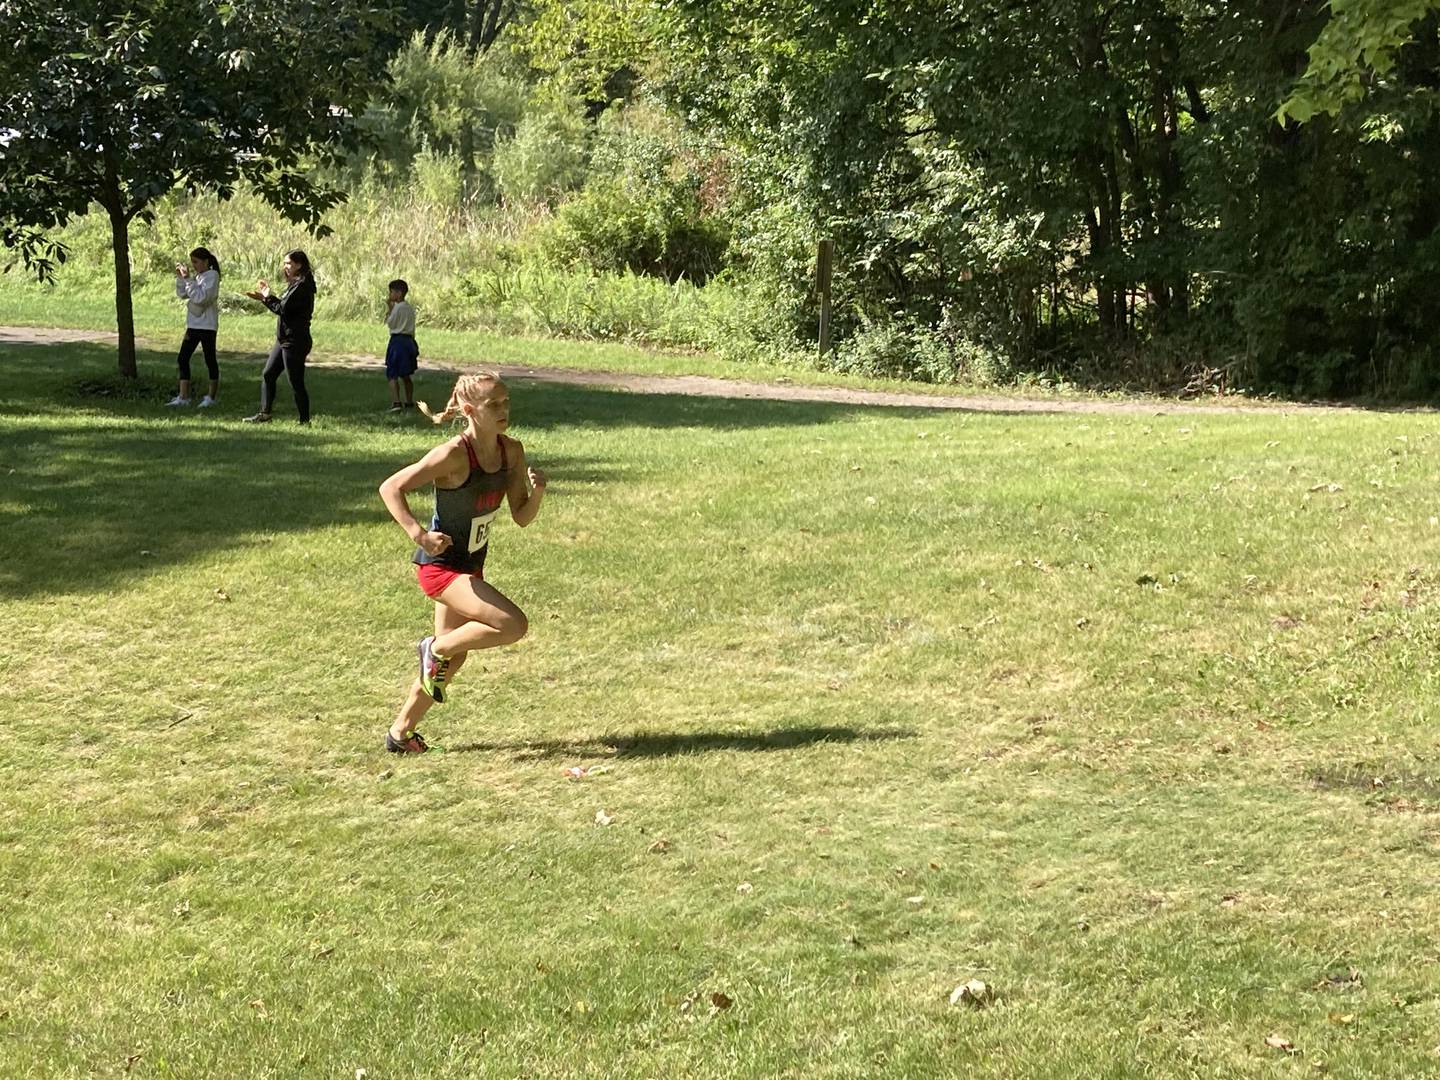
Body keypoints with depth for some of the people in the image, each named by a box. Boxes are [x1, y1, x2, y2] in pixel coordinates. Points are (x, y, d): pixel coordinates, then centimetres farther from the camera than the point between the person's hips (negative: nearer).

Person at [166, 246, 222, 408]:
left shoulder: (212, 276, -12)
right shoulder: (198, 276, 12)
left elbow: (200, 297, -22)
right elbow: (182, 294, 13)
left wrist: (187, 279, -21)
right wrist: (180, 278, 1)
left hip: (207, 326, -8)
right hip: (193, 324, 8)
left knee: (210, 360, 3)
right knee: (182, 359, 4)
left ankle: (212, 396, 14)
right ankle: (183, 397, 5)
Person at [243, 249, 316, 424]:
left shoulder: (302, 286, -17)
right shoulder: (295, 285, 14)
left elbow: (283, 309, -20)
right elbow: (283, 307, 13)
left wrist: (267, 297, -8)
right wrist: (266, 297, 7)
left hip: (295, 342, -10)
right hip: (284, 339, 10)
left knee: (296, 383, -5)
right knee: (267, 375, 14)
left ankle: (305, 421, 3)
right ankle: (264, 414, 20)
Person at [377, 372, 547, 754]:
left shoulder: (511, 451, -3)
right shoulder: (454, 455, -23)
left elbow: (522, 518, 2)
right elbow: (391, 487, -21)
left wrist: (537, 492, -18)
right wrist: (419, 535, -32)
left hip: (471, 565, 8)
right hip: (441, 566, -8)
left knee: (452, 659, 16)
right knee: (513, 625, -22)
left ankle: (400, 733, 32)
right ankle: (436, 648, 1)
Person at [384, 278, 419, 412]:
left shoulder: (397, 307, -13)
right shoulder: (410, 308, 11)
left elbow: (390, 323, -7)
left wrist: (389, 308, -3)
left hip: (397, 340, -8)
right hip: (409, 340, 8)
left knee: (392, 375, -9)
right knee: (405, 375, 19)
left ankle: (396, 403, -20)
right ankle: (409, 402, 27)